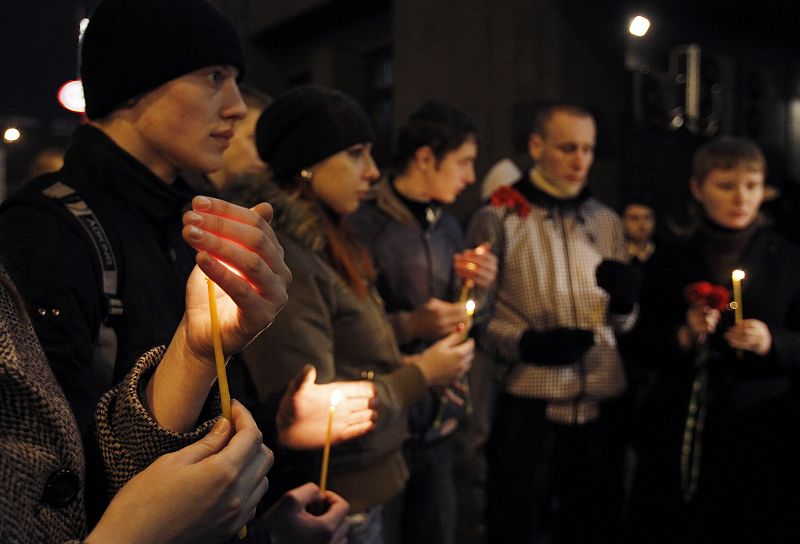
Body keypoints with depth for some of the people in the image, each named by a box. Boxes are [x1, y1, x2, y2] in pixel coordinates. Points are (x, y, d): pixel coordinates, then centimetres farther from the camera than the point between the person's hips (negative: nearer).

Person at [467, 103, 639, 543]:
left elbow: (624, 322, 13)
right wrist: (524, 343, -21)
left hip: (603, 405, 5)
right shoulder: (497, 218, -3)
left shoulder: (606, 221, 12)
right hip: (529, 406, -4)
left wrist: (624, 299, -9)